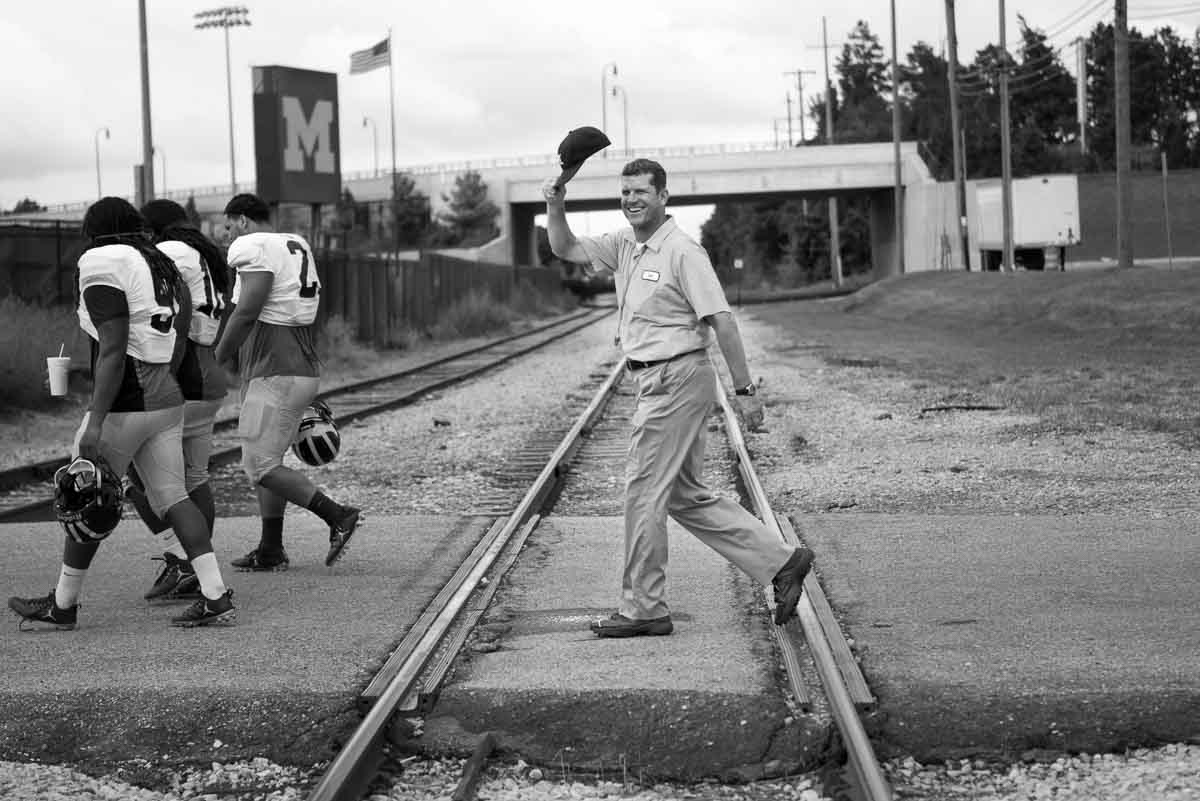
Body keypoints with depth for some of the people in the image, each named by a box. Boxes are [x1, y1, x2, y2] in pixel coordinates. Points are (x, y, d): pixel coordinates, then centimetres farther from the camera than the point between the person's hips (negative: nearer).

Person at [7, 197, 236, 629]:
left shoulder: (103, 268, -12)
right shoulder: (164, 266, 13)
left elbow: (113, 351, -19)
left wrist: (95, 422, -20)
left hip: (122, 405, -7)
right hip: (167, 399, 7)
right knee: (171, 496, 6)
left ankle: (63, 604, 19)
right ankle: (216, 596, -4)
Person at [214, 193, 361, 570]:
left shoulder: (255, 249, -12)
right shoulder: (297, 247, 17)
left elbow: (247, 312, -20)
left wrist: (218, 357, -8)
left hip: (276, 374, -10)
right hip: (303, 365, 10)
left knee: (261, 466, -6)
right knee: (265, 458, 15)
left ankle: (337, 515, -9)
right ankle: (271, 550, 18)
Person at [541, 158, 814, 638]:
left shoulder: (682, 251, -14)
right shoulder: (623, 245, 11)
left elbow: (722, 321, -16)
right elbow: (566, 249, 18)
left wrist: (744, 390, -18)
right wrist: (555, 207, -1)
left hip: (677, 380, -9)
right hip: (655, 383, 9)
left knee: (643, 492, -3)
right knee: (686, 496, 12)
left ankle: (643, 609, 6)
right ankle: (780, 562, 15)